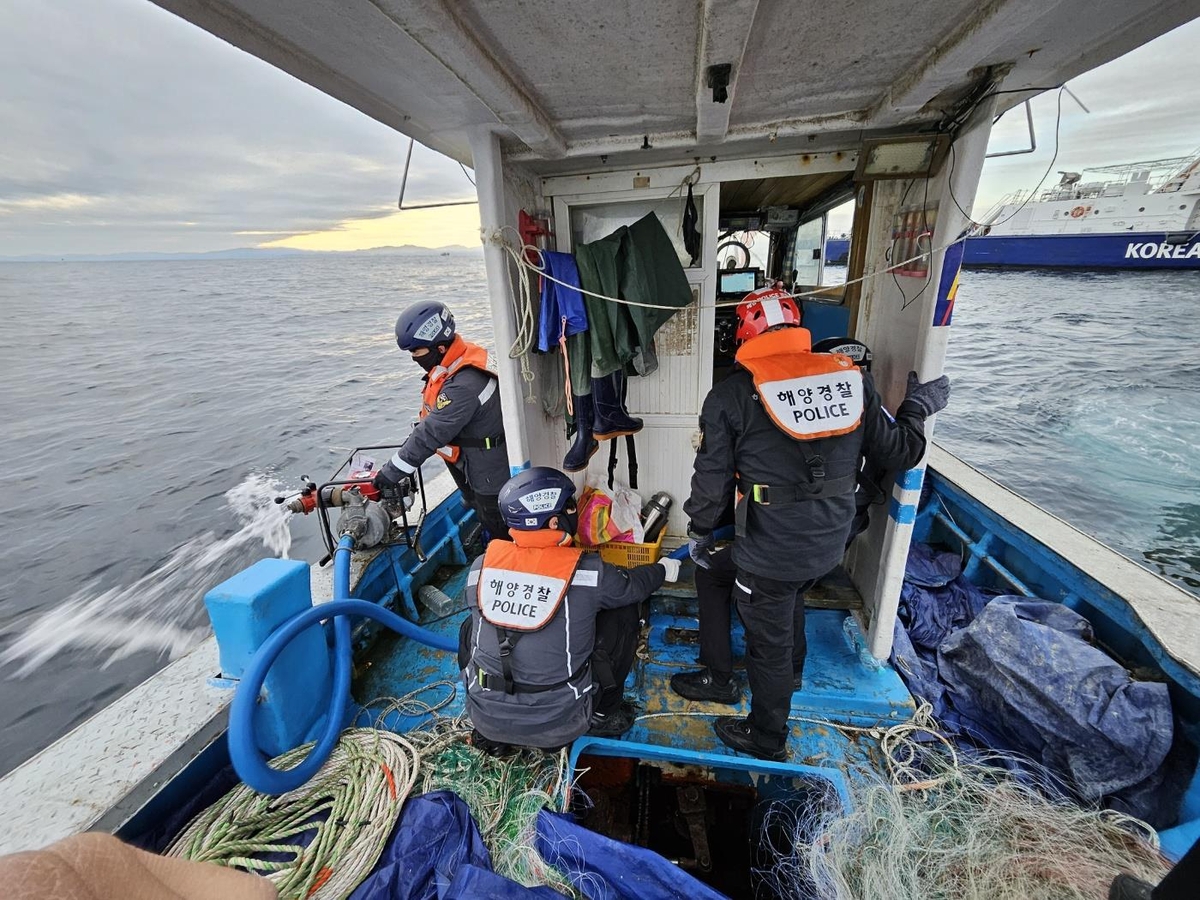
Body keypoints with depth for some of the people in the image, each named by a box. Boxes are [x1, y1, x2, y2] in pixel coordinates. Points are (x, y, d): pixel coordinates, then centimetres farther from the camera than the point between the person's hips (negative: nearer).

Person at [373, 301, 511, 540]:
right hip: (473, 466, 10)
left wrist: (391, 473, -24)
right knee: (483, 514, 29)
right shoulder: (455, 364, -3)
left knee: (501, 530, 11)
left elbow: (432, 433, -32)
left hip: (488, 472, -10)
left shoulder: (464, 385, -35)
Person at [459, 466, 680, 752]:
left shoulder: (482, 566, -10)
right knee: (623, 613, 7)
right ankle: (603, 715, 22)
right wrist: (662, 569, 24)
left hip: (487, 717, 3)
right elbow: (632, 584, 2)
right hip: (557, 723, -2)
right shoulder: (587, 570, -19)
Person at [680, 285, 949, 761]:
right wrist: (918, 407, 23)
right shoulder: (853, 378, -4)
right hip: (830, 544, 6)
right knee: (791, 600, 34)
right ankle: (793, 671, 61)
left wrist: (700, 530, 6)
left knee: (768, 641, 15)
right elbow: (897, 453, 4)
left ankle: (766, 738, 39)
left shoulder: (731, 395, -17)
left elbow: (712, 476, -11)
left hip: (769, 552, -5)